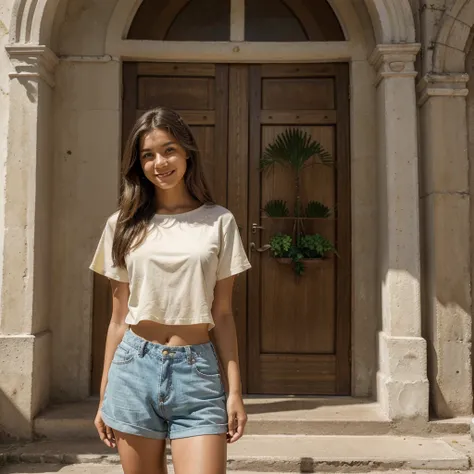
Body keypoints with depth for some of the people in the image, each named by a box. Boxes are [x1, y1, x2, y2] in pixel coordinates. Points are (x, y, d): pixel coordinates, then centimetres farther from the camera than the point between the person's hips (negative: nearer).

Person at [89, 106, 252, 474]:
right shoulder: (124, 225, 5)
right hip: (134, 367, 2)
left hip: (197, 371, -1)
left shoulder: (219, 222, 2)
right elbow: (119, 318, 8)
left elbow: (223, 314, 3)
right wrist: (104, 395, 9)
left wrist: (235, 390, -2)